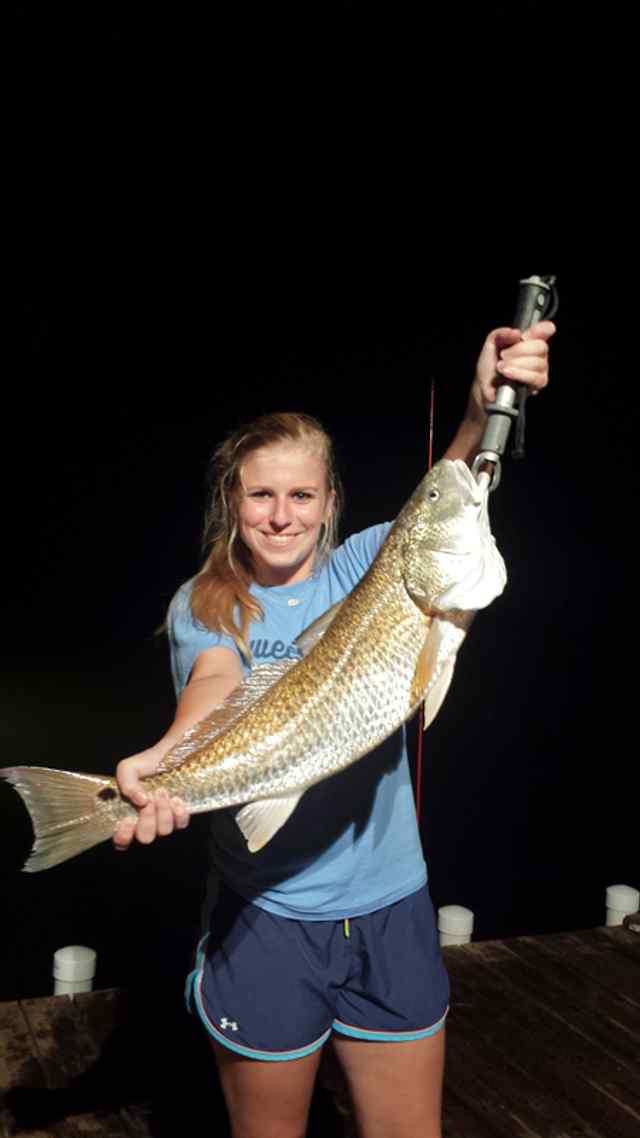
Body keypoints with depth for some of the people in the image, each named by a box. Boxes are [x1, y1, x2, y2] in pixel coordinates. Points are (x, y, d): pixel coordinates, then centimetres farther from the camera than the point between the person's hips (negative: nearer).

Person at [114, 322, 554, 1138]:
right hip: (265, 918, -1)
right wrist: (167, 760, -46)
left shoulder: (364, 566, -1)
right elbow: (216, 680, -24)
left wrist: (482, 419, -40)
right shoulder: (203, 604, -3)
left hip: (390, 910, 2)